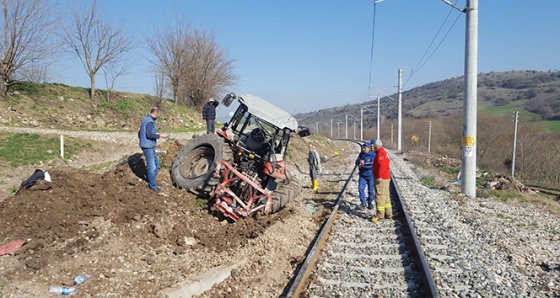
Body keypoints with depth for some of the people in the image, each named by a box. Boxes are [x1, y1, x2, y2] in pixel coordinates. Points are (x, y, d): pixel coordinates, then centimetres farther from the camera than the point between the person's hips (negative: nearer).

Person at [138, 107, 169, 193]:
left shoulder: (146, 120, 16)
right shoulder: (150, 121, -16)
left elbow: (140, 133, 23)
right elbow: (149, 134, -26)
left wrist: (142, 140, 34)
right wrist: (160, 136, -19)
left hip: (149, 146, 11)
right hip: (148, 147, -11)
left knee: (156, 162, 18)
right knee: (152, 166, -7)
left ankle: (151, 182, 26)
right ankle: (152, 185, 0)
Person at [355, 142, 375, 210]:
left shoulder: (373, 155, -13)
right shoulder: (361, 154, 2)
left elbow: (373, 165, -22)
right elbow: (357, 162, 3)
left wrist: (364, 165, -27)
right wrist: (360, 161, -20)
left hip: (370, 175, -3)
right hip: (362, 175, 3)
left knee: (370, 190, 9)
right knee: (361, 188, -7)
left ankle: (370, 202, 27)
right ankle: (363, 203, 0)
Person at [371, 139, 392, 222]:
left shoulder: (380, 153, -14)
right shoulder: (384, 152, 19)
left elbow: (381, 166, -25)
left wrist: (379, 177, -25)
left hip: (381, 179, -11)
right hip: (386, 178, 11)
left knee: (380, 196, -10)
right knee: (385, 196, 15)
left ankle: (380, 215, -9)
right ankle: (388, 214, 22)